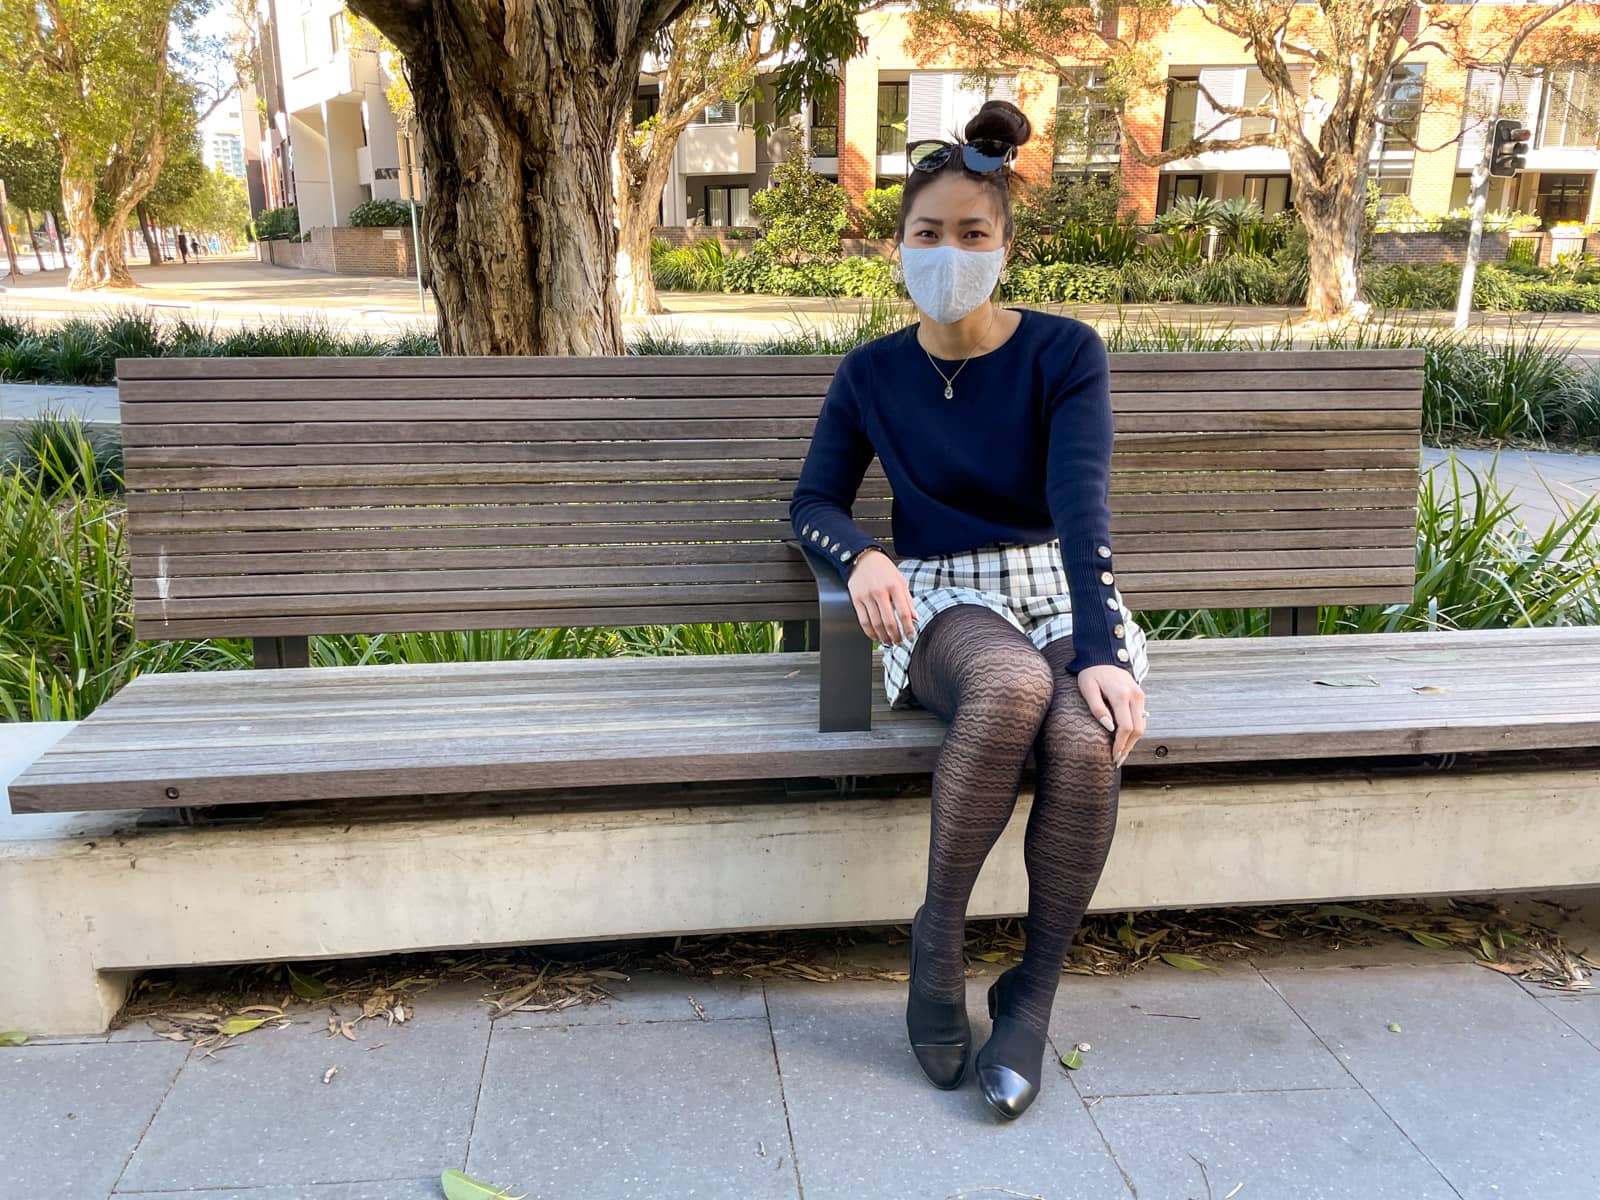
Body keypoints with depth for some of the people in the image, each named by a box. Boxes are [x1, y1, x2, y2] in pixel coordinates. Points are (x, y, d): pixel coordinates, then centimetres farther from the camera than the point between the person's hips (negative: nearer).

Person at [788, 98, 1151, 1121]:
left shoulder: (1064, 353, -2)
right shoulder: (873, 374, 5)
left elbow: (1081, 500, -15)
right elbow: (814, 502, 8)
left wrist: (1099, 650, -29)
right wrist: (864, 556, -16)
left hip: (1063, 593, 1)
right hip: (943, 603, 0)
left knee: (1087, 739, -35)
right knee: (1011, 685, -39)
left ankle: (1034, 991, -11)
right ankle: (940, 934, -18)